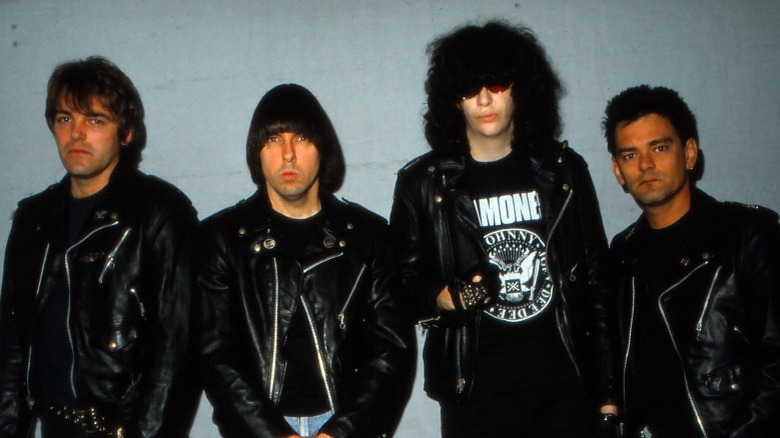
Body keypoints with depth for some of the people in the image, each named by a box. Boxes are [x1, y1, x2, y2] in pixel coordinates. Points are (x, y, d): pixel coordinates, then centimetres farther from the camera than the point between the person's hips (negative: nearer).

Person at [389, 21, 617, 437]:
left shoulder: (563, 171, 7)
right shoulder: (424, 183, 2)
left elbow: (596, 281, 9)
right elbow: (402, 285, 7)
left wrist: (606, 390, 7)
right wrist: (446, 298, -15)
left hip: (564, 382, 2)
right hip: (473, 390, -1)